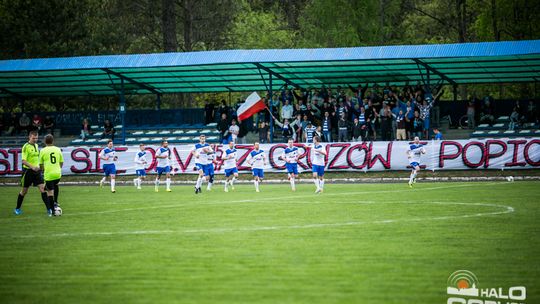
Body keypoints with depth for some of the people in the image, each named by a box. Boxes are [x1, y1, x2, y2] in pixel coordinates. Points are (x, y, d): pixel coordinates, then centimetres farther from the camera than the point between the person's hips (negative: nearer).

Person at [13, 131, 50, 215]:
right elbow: (24, 161, -20)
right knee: (24, 191, 6)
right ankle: (17, 208, 23)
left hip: (37, 171, 5)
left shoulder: (36, 145, 10)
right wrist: (32, 167, -30)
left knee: (42, 188, -6)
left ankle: (48, 208, -10)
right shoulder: (26, 147, -13)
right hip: (28, 171, -5)